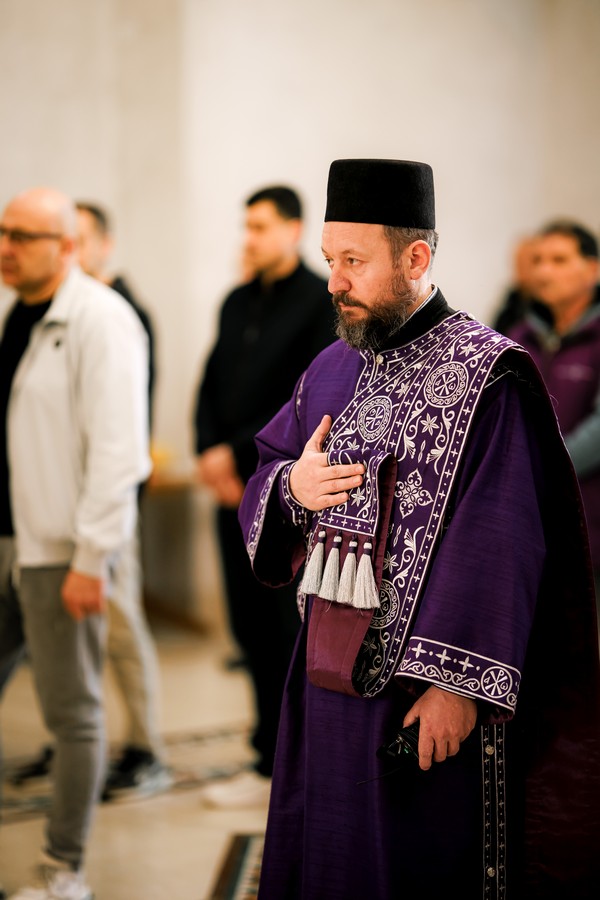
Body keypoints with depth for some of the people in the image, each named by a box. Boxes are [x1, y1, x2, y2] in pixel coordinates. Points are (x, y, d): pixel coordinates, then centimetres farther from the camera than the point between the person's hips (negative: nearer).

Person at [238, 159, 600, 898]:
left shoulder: (485, 377, -13)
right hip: (329, 673, 7)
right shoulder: (333, 370, 10)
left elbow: (500, 545, -18)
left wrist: (454, 683, -21)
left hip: (428, 685, -7)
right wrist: (291, 488, -8)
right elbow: (262, 487, 16)